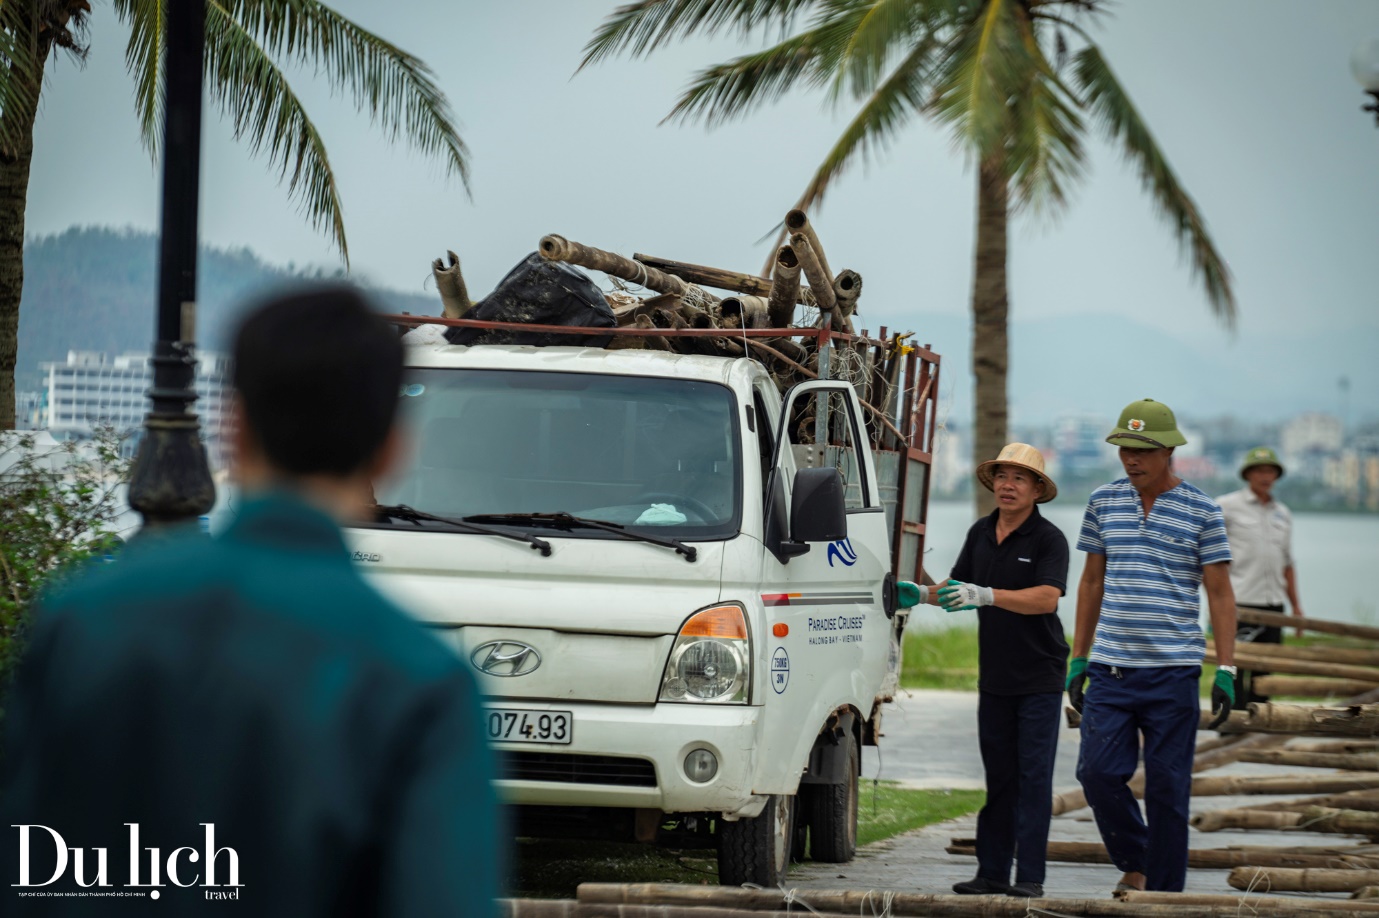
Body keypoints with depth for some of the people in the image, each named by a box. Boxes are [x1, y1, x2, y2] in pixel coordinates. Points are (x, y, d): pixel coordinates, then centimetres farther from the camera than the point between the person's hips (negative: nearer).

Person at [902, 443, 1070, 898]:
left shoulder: (1048, 539, -10)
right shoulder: (981, 533, 9)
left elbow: (1047, 598, -23)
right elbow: (958, 586, 20)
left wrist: (985, 595, -31)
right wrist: (921, 595, 2)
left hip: (1039, 677, -6)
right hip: (994, 676, 6)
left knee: (1033, 777, -5)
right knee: (999, 778, 9)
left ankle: (1030, 876, -4)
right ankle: (992, 872, 13)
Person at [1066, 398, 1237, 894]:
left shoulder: (1201, 511, 0)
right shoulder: (1104, 502, 9)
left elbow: (1220, 594, 2)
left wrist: (1226, 671, -6)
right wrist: (1078, 660, 15)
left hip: (1173, 671, -3)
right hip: (1111, 668, 3)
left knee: (1167, 786, 0)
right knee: (1098, 772, -6)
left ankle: (1164, 892, 9)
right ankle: (1134, 861, 18)